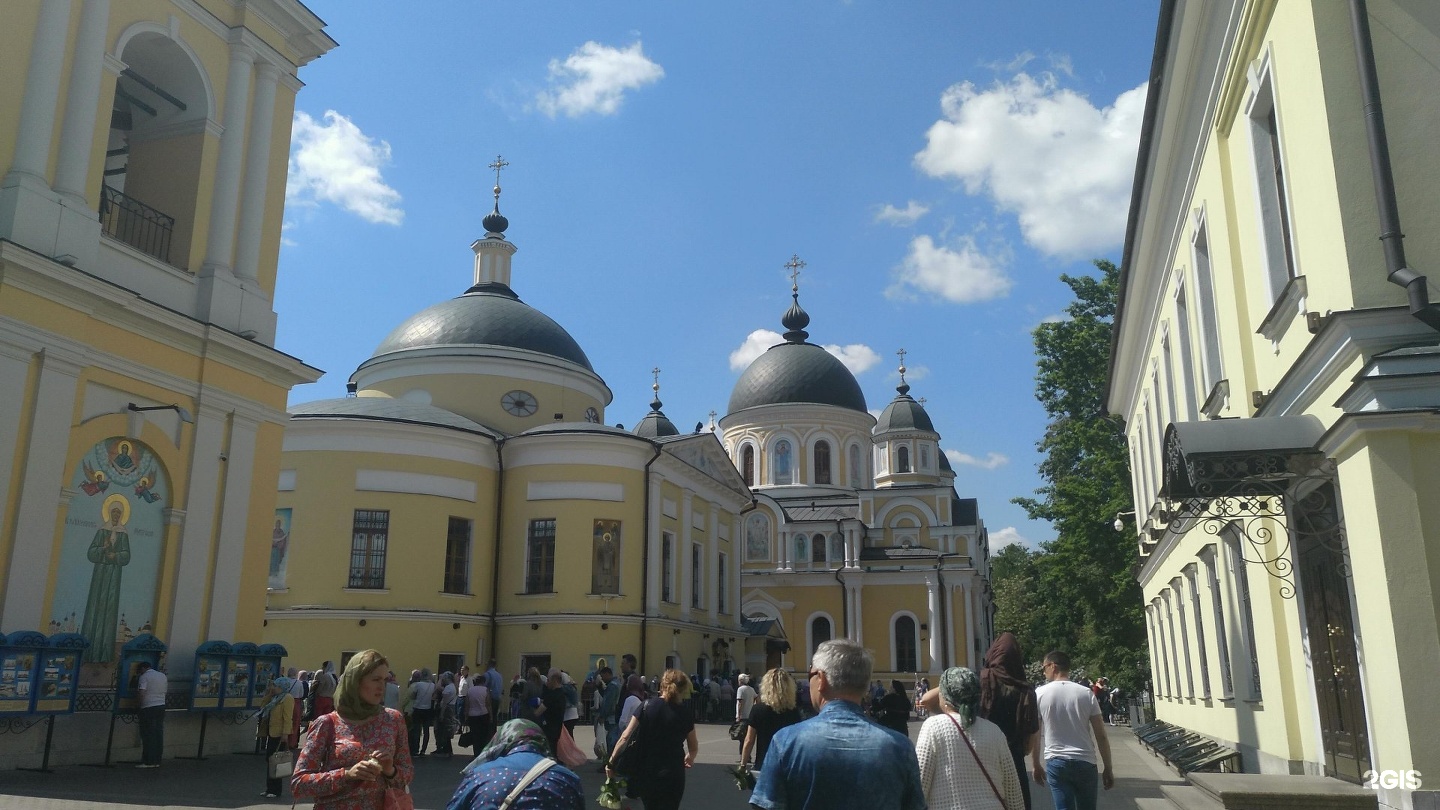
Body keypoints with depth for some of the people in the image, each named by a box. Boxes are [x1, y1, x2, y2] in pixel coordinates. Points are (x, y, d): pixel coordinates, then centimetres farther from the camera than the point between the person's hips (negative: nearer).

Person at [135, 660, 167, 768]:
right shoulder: (163, 676, 12)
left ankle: (149, 761, 0)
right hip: (161, 706, 6)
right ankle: (157, 761, 10)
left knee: (148, 735, -1)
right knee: (159, 734, 8)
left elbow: (141, 693, -17)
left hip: (148, 708, -6)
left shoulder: (144, 677, -8)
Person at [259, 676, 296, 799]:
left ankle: (275, 791, 2)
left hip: (280, 735, -10)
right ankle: (270, 789, 21)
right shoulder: (275, 698, 17)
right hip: (271, 734, 10)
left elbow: (288, 718, -19)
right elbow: (264, 708, 23)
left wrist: (285, 734, -24)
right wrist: (269, 694, 14)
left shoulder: (287, 698, -13)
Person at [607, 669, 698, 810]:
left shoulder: (648, 705, -1)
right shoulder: (685, 712, -1)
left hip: (645, 772, 2)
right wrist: (690, 758, 28)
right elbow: (693, 748, 7)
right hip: (672, 773, -2)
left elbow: (625, 737, -7)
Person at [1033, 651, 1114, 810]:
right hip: (1085, 762, 1)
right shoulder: (1086, 694, 0)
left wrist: (1037, 765, 12)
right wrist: (1108, 769, 8)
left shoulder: (1040, 694, -3)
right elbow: (1101, 736, 0)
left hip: (1056, 762, -1)